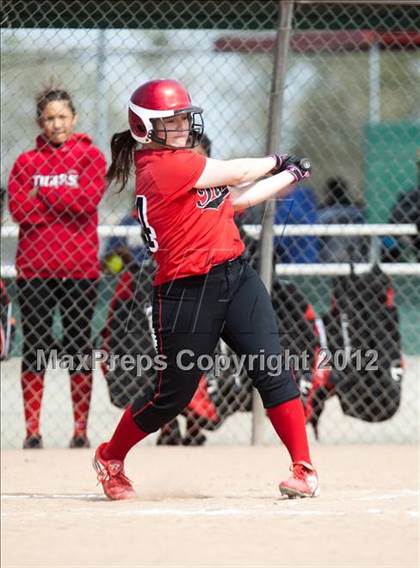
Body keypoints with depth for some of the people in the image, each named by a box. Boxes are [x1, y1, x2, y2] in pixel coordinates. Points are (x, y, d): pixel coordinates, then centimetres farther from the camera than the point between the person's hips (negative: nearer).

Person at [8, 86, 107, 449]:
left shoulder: (90, 156, 4)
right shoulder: (27, 161, 8)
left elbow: (90, 198, -12)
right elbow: (19, 209, -5)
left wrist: (43, 192, -7)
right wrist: (66, 199, -10)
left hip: (80, 268, -1)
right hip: (35, 268, 1)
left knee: (79, 349, 3)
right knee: (34, 347, 0)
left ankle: (81, 430, 9)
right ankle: (32, 431, 3)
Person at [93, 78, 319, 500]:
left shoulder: (185, 164, 13)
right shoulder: (161, 166, -16)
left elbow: (235, 199, 20)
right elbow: (239, 173, -10)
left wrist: (289, 176, 17)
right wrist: (276, 161, 9)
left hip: (236, 277, 8)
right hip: (186, 293, -8)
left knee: (272, 371, -5)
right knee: (172, 395, 4)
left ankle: (304, 469, -5)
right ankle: (110, 458, 28)